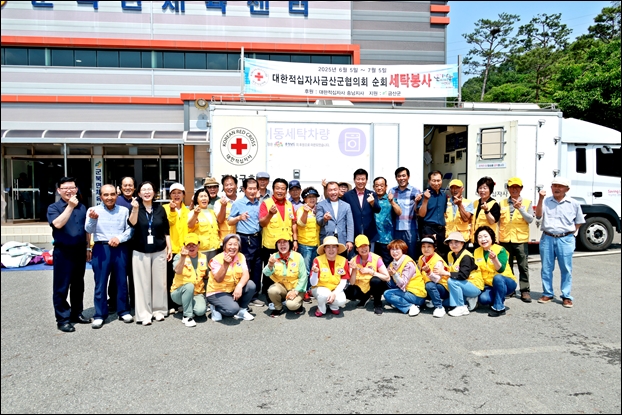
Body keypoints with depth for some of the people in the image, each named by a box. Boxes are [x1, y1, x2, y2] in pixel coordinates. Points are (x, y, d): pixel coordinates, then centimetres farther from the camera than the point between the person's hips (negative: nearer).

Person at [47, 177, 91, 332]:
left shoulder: (82, 207, 9)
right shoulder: (54, 207, -5)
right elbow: (58, 224, -24)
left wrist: (88, 247, 14)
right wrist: (70, 206, -25)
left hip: (80, 251, 5)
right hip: (63, 252, -5)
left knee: (78, 285, 14)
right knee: (61, 287, 1)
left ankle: (77, 313, 26)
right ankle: (63, 319, 9)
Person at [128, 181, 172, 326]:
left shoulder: (160, 209, 5)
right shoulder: (135, 208, 2)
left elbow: (166, 231, 9)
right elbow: (132, 224, -18)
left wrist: (169, 248, 5)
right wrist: (135, 209, -29)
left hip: (159, 251, 2)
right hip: (140, 252, -1)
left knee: (159, 281, 6)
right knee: (143, 283, 0)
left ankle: (159, 310, 18)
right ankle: (144, 314, 5)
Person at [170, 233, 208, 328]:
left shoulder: (203, 258, 6)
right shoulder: (179, 257, -6)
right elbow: (178, 271, -29)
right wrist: (183, 257, -42)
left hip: (197, 293, 3)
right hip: (179, 292, -2)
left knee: (200, 311, -27)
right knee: (189, 286, -36)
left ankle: (187, 307, 9)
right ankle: (187, 316, -20)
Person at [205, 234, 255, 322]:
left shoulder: (241, 257, 0)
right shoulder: (217, 260, -14)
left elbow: (245, 274, -12)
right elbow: (218, 280, -23)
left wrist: (239, 286, -31)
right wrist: (225, 264, -35)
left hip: (233, 290, 5)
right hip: (217, 293, -5)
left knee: (251, 285, -20)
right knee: (233, 309, -29)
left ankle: (242, 310, 0)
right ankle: (215, 308, 2)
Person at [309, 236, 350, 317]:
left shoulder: (343, 261, -11)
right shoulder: (318, 260, -18)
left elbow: (343, 281, -7)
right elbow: (313, 283, -19)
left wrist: (334, 293, -23)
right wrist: (315, 272, -40)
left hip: (336, 289, 1)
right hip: (320, 288, -1)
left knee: (341, 301, -29)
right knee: (325, 294, -34)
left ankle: (333, 306, 9)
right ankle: (321, 309, 1)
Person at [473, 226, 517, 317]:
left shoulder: (500, 250, -13)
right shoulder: (476, 252, 0)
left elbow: (501, 269, -25)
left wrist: (494, 259, -43)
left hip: (507, 283, -3)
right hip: (489, 285, 3)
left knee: (497, 277, -37)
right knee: (483, 299, -28)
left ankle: (499, 308, -22)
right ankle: (499, 298, 7)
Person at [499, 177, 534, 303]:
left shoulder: (527, 202, 5)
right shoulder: (502, 203, 10)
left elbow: (530, 219, -5)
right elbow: (497, 220, 11)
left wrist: (520, 208, -19)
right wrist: (497, 236, 4)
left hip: (521, 239, -2)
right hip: (505, 239, 2)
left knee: (523, 266, 0)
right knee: (506, 266, 9)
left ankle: (525, 290, 7)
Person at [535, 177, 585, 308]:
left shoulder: (573, 204, 3)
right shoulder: (546, 201, 3)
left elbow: (579, 222, 12)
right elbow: (538, 216, -11)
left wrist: (571, 233, 2)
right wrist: (540, 199, -18)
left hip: (565, 239, -1)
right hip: (547, 238, 1)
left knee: (566, 269, 3)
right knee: (546, 268, 8)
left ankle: (566, 297, 12)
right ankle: (547, 294, 20)